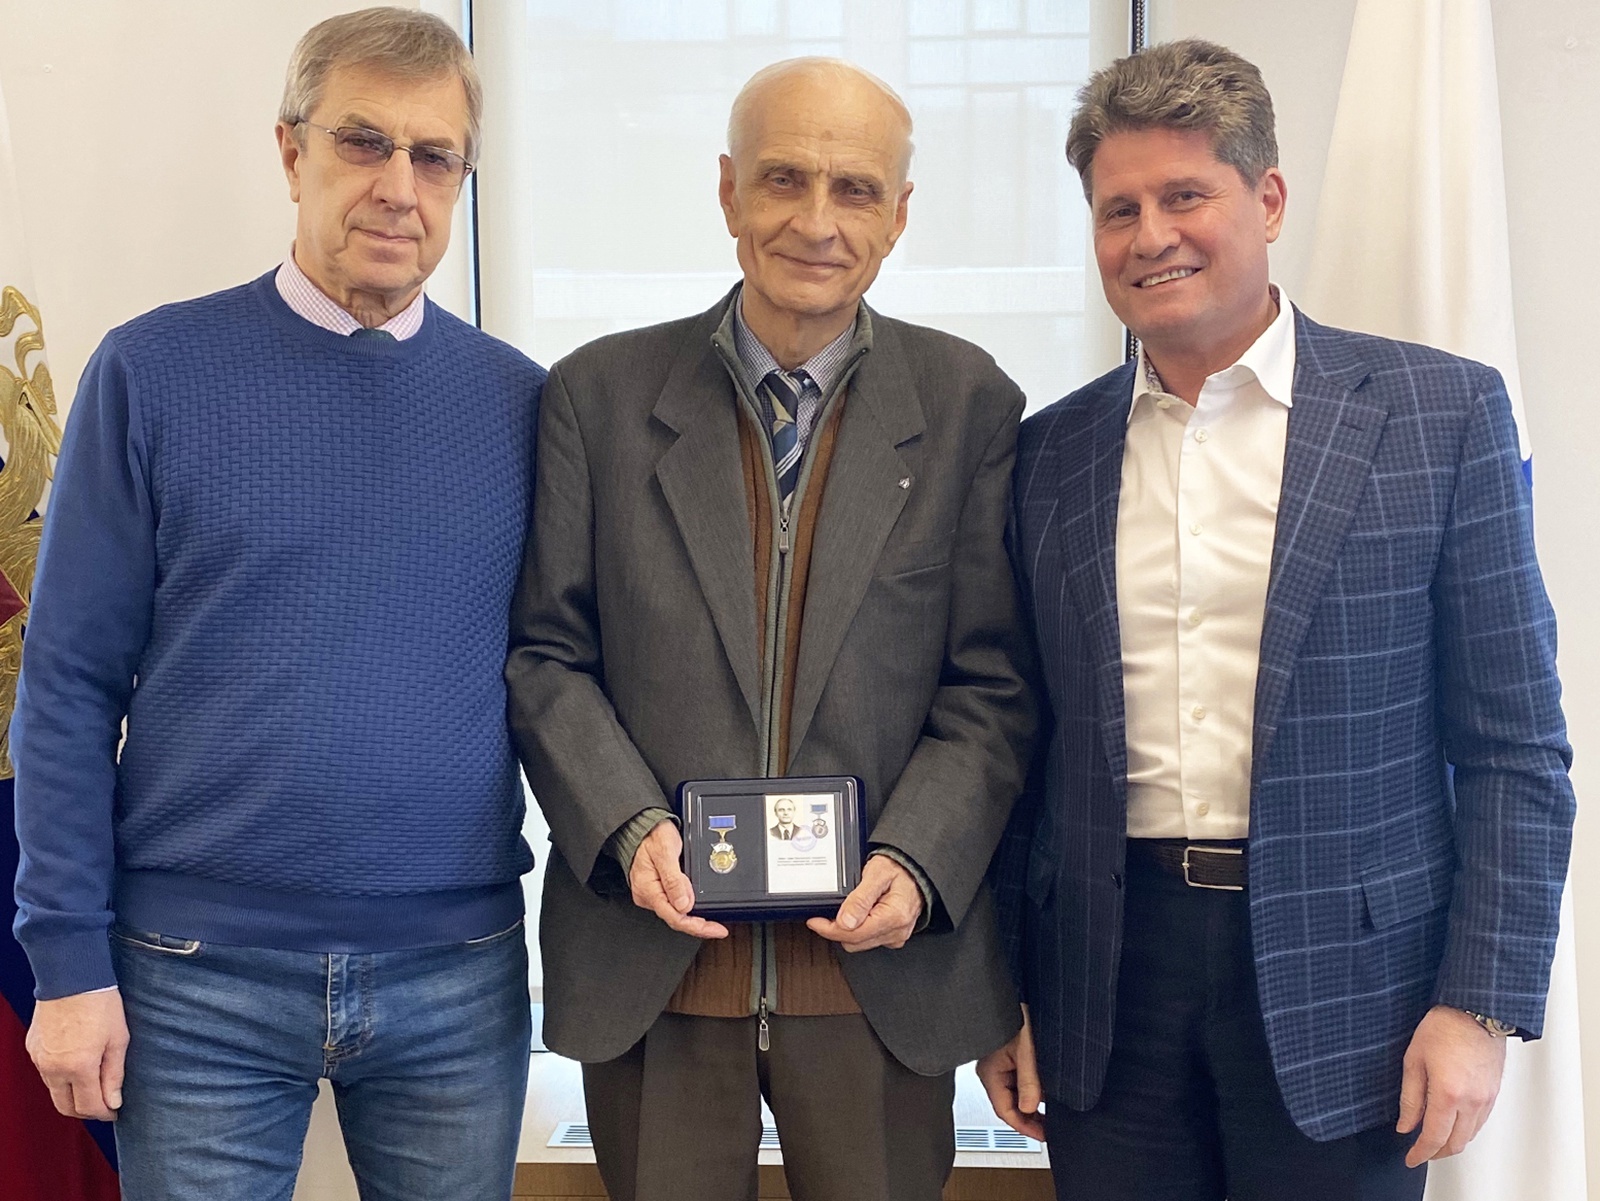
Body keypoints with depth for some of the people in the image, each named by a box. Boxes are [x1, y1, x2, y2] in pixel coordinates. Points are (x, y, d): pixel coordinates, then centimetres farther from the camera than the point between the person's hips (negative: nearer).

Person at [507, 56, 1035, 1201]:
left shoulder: (969, 404, 0)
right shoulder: (600, 394, 2)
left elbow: (992, 683, 0)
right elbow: (546, 655, 3)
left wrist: (914, 864, -13)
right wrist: (631, 827, -11)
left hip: (883, 965, 0)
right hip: (648, 964, 1)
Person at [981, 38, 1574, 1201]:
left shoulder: (1440, 411, -2)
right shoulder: (1052, 451, 6)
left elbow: (1514, 747, -3)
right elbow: (1024, 747, 10)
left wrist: (1484, 1003, -8)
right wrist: (1002, 995, 7)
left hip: (1342, 977, -2)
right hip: (1106, 989, 3)